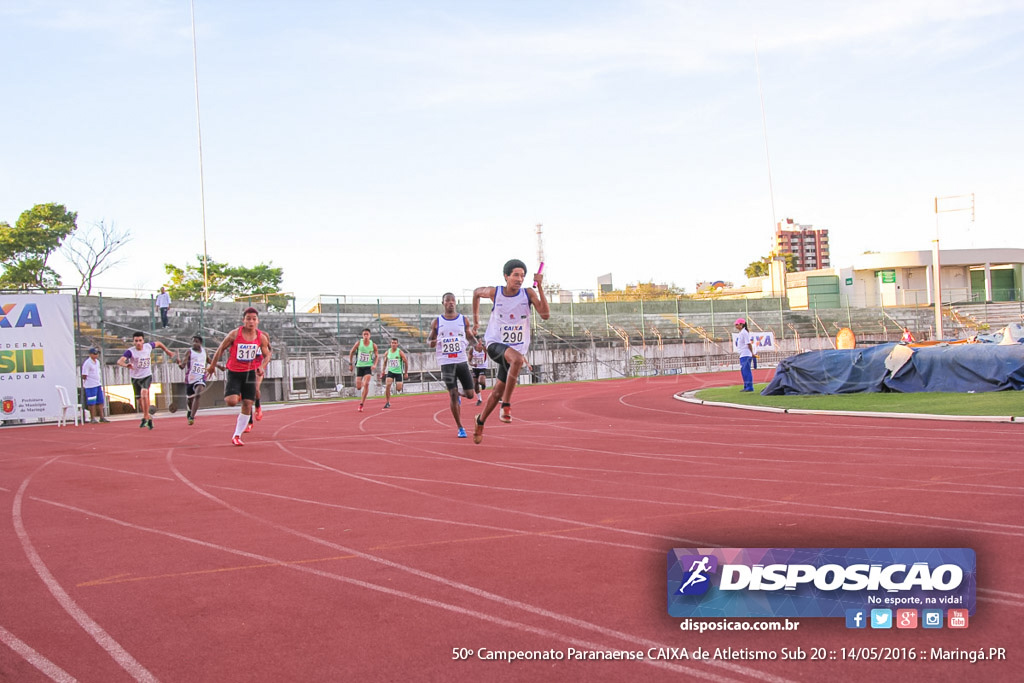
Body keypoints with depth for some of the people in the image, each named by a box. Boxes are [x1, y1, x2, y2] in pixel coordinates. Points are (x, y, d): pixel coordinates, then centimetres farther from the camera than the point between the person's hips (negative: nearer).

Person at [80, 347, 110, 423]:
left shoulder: (97, 362, 13)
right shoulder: (87, 363, -13)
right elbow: (84, 376, -13)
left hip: (98, 384, 8)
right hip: (90, 386, -8)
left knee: (100, 401, 9)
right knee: (92, 402, -4)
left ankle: (101, 417, 14)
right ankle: (93, 418, 1)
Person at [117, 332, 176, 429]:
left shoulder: (148, 346, -10)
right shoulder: (130, 351, -20)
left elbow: (158, 343, 13)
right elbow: (119, 361, -35)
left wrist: (167, 351, 20)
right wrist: (126, 365, -56)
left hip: (147, 376, -1)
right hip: (135, 378, 1)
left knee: (144, 393, -26)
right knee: (140, 401, 10)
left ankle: (145, 418, -19)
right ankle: (148, 417, 34)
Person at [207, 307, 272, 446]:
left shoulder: (261, 337, -5)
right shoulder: (235, 334, -13)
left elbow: (267, 355, 7)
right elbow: (221, 348, -1)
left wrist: (262, 366, -13)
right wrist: (213, 365, 4)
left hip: (250, 372, 3)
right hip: (234, 372, -3)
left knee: (247, 405, -1)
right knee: (231, 401, -20)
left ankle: (237, 435, 11)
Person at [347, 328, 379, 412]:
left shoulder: (373, 345, -4)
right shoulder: (358, 343, -6)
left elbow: (376, 356, 9)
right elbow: (351, 352, 8)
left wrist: (375, 364, -6)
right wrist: (350, 363, 8)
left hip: (368, 367, -1)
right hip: (359, 366, 1)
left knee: (366, 384, -21)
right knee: (358, 387, -1)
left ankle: (361, 404, -13)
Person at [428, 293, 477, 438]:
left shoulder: (463, 320, 7)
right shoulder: (437, 322, 4)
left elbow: (470, 336, 16)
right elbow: (430, 339, 11)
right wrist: (431, 342, -13)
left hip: (462, 361, 2)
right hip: (446, 362, -2)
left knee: (470, 394, -1)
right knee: (452, 395, -6)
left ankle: (459, 395, 37)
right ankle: (460, 428, 4)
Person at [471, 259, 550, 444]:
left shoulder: (528, 293, -8)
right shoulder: (494, 292, -8)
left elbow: (545, 315, -21)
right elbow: (476, 292, 14)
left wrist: (540, 287, -27)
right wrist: (476, 319, 19)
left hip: (517, 348, 3)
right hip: (495, 344, -3)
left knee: (498, 391, 10)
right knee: (517, 359, -36)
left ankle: (480, 422, 35)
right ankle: (506, 405, -28)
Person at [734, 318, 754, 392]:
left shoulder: (744, 332, -13)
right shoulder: (739, 333, 16)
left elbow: (749, 343, -16)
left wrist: (752, 353, -17)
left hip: (746, 354, -11)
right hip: (742, 355, 11)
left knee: (746, 370, -10)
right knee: (743, 371, 15)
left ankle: (749, 387, -8)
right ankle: (746, 387, 23)